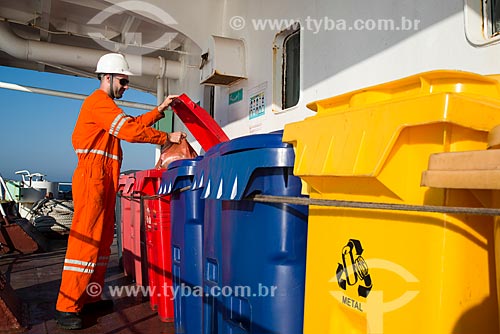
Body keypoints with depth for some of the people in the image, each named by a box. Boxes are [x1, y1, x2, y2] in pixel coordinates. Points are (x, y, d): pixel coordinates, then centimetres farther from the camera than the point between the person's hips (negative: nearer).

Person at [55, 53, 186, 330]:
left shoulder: (106, 105, 25)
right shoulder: (98, 101, -8)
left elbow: (134, 122, 23)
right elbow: (131, 131, -17)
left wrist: (161, 109, 20)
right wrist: (167, 138, -10)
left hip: (105, 181, 10)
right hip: (92, 178, -10)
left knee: (102, 240, 10)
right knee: (86, 240, -10)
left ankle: (90, 297, 18)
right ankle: (67, 308, -3)